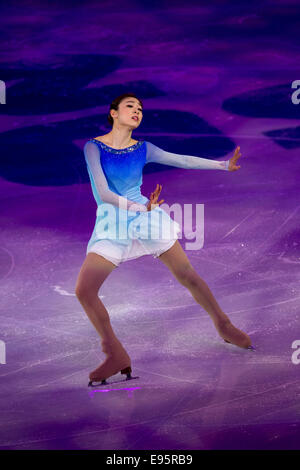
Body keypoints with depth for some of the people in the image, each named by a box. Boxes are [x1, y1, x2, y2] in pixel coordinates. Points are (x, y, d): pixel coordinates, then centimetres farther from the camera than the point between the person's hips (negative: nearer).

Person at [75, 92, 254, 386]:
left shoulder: (143, 149, 4)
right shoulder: (94, 147, -6)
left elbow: (183, 160, 7)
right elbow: (103, 193, -15)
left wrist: (224, 165, 5)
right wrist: (140, 207, -27)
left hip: (147, 217, 2)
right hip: (112, 224, -2)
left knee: (187, 275, 0)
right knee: (84, 290, -14)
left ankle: (224, 327, 22)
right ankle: (117, 357, 0)